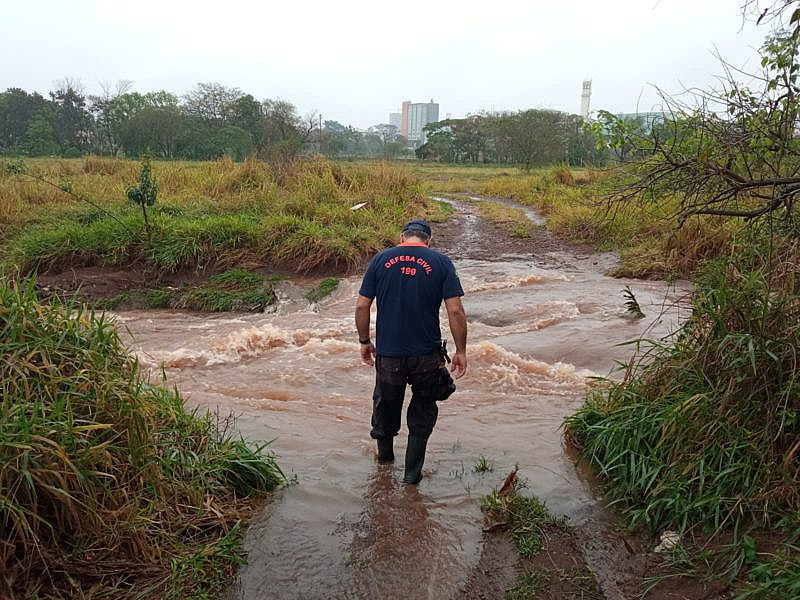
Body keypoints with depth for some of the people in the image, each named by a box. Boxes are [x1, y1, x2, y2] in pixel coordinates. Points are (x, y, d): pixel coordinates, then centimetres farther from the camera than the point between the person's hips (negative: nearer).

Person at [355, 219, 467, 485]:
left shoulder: (380, 259, 1)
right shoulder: (441, 262, -3)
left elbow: (362, 306, -1)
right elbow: (455, 311, -9)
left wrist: (364, 341, 11)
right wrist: (461, 351, -1)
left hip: (388, 352, 2)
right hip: (427, 354, -1)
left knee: (385, 404, 23)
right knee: (422, 411, 17)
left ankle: (385, 455, 45)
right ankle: (412, 472, 21)